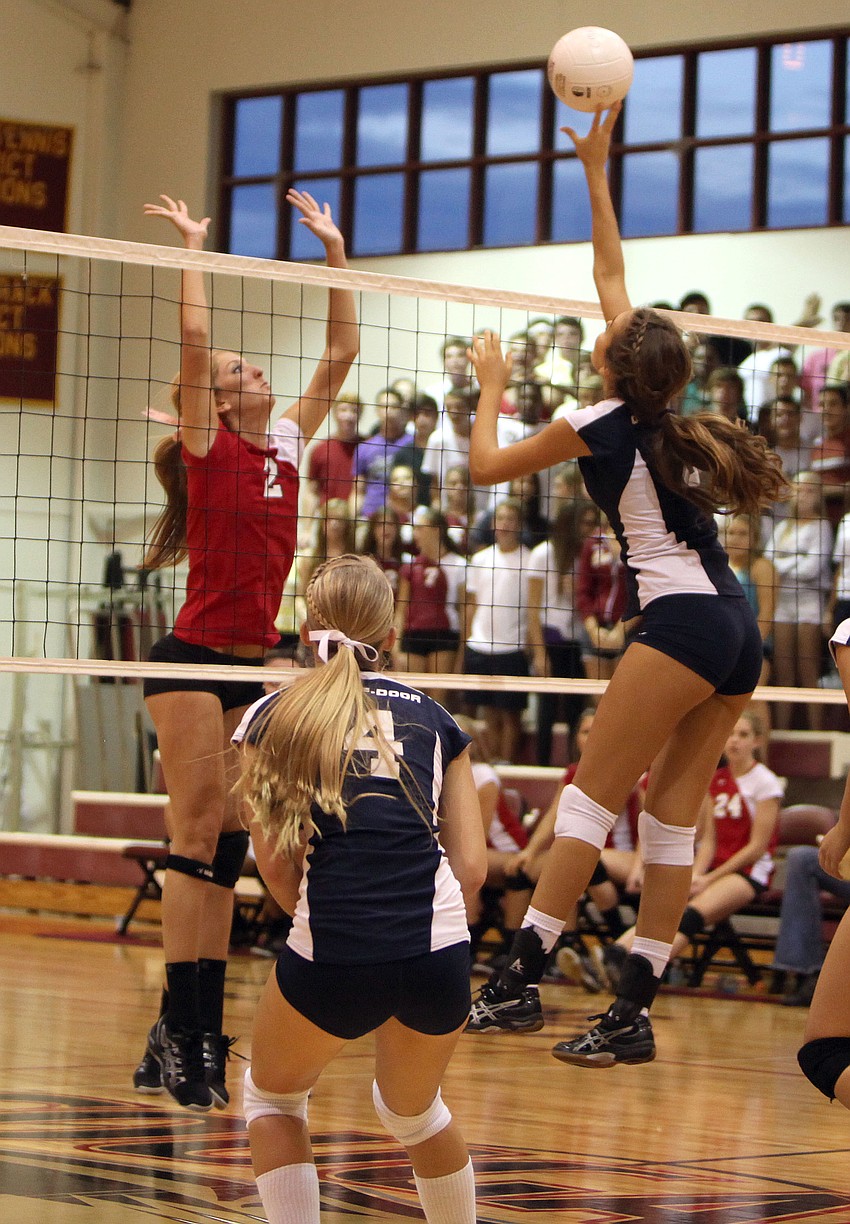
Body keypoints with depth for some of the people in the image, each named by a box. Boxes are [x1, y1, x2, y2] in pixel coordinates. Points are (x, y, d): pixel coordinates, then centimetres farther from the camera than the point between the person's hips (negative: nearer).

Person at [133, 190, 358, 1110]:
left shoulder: (287, 442, 12)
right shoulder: (208, 447, -4)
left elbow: (340, 352, 16)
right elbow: (192, 337, -15)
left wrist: (334, 251, 14)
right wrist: (194, 245, -7)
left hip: (251, 665, 7)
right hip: (192, 659, -6)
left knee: (226, 851, 5)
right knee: (197, 839, -10)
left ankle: (204, 1037, 7)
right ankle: (177, 1035, -9)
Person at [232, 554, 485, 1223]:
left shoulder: (274, 716, 13)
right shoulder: (432, 717, 17)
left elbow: (275, 859, 1)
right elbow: (471, 867, 10)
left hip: (331, 959, -2)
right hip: (440, 954, 2)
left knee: (273, 1097, 28)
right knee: (413, 1110, 32)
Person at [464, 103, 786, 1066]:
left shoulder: (602, 424, 0)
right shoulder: (666, 416, 17)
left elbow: (486, 465, 12)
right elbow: (610, 276, 28)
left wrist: (491, 385, 26)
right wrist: (596, 172, 33)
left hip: (679, 619, -7)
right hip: (738, 628, 7)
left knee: (590, 799, -8)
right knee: (672, 817, 4)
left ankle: (517, 982, -14)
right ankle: (632, 1012, 3)